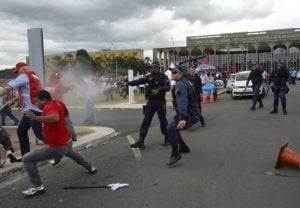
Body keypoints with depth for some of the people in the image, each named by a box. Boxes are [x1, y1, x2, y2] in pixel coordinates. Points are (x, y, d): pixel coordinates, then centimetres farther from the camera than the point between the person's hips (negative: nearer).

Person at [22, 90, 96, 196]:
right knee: (70, 152, 43)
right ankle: (90, 167, 56)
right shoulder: (58, 102, 3)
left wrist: (36, 118, -50)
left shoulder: (49, 107, -22)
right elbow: (66, 114, 24)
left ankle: (38, 187, 0)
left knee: (27, 159, -4)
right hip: (67, 141, 9)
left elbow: (55, 118, -46)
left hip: (56, 147, -9)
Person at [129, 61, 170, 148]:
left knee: (163, 121, 6)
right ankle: (140, 142, 0)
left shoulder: (163, 77, -6)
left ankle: (167, 138, 27)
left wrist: (158, 90, -35)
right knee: (145, 121, -1)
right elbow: (139, 81, 0)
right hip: (150, 102, 5)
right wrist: (129, 83, -11)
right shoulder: (149, 77, 8)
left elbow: (167, 87, -20)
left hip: (160, 102, -4)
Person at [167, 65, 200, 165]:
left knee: (171, 128, -27)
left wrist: (183, 118, -44)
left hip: (190, 115, -11)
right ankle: (183, 147, 35)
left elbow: (182, 102, -34)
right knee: (173, 127, 25)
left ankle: (175, 154, -20)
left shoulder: (180, 84, -19)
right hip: (192, 113, 11)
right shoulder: (185, 81, 14)